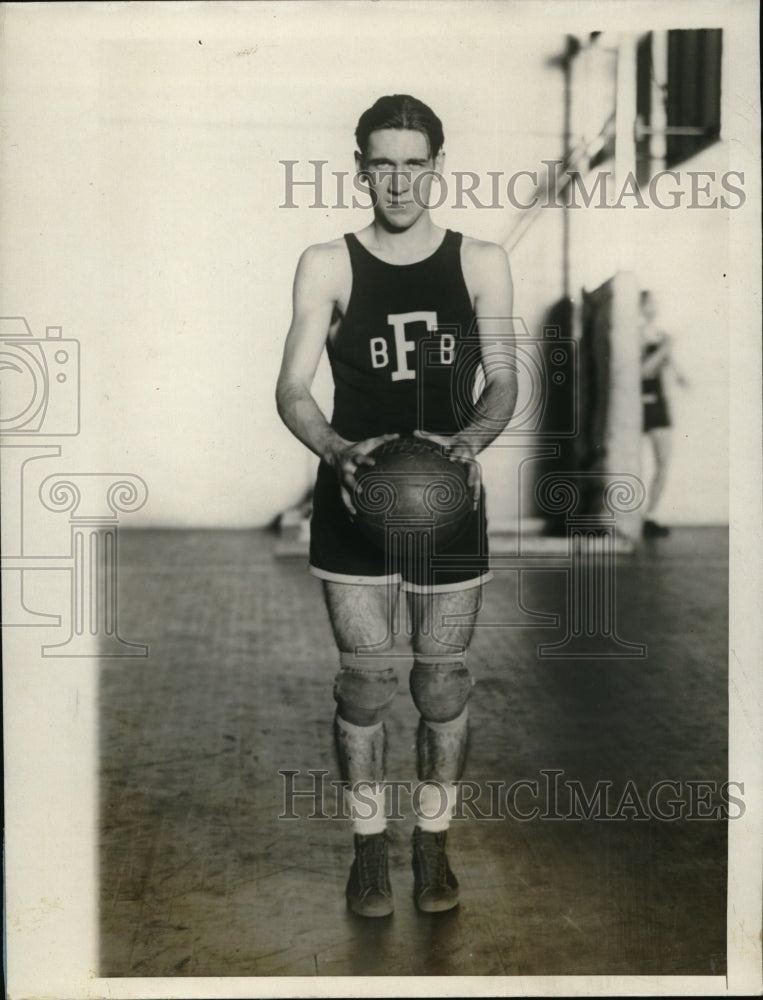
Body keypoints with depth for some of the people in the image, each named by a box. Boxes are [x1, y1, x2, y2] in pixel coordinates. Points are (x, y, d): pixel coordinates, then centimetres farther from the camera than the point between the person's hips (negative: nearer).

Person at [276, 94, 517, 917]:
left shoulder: (481, 263, 2)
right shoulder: (326, 266, -1)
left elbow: (504, 380, 1)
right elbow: (292, 389, -5)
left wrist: (470, 438, -20)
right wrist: (335, 449, -25)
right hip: (354, 495, -1)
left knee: (443, 681, 8)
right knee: (364, 680, 5)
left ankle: (433, 844, 27)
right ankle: (369, 848, 23)